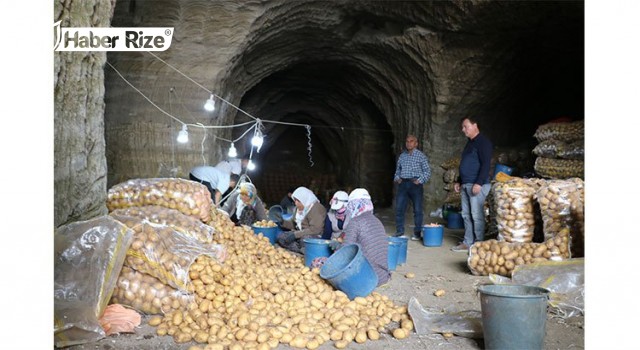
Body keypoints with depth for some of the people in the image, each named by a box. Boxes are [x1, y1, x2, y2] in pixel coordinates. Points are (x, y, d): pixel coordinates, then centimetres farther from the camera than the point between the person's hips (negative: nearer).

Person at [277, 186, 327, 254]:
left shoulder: (316, 209, -17)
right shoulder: (299, 208, 11)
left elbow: (315, 229, -26)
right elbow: (293, 223, 22)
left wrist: (295, 235, -27)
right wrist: (283, 222, 1)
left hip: (316, 236, -9)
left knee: (304, 239, -40)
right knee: (281, 237, -8)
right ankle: (302, 251, -21)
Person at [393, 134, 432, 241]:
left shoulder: (421, 156, 1)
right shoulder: (402, 156, 14)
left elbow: (427, 171, -1)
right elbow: (398, 170, 22)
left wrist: (420, 180, -15)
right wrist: (397, 178, 3)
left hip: (415, 184, -4)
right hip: (403, 184, 4)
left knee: (417, 210, -1)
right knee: (399, 209, 1)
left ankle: (417, 233, 9)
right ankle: (399, 232, 11)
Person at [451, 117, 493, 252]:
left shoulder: (483, 142, -9)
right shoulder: (469, 143, 20)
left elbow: (486, 164, -17)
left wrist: (479, 183, -23)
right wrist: (459, 182, 22)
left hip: (477, 185, -9)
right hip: (465, 185, 9)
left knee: (477, 215, -7)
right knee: (466, 215, 9)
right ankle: (467, 243, 15)